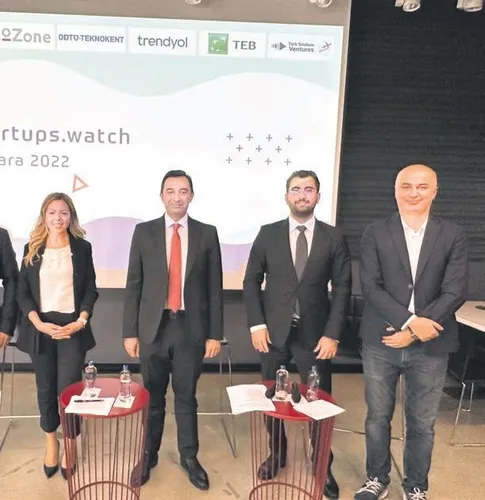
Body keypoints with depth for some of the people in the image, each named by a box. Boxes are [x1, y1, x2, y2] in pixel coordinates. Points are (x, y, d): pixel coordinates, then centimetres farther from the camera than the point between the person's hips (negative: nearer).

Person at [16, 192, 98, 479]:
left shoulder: (82, 248, 2)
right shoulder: (32, 249, 5)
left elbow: (91, 290, 2)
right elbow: (23, 292, 2)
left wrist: (81, 321, -11)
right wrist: (38, 323, -11)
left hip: (72, 327, -1)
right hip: (40, 328, 2)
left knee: (68, 388, -1)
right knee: (45, 388, 11)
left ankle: (71, 443, 20)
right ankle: (51, 441, 31)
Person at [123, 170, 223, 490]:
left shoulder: (207, 234, 0)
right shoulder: (144, 232, 1)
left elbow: (215, 288, 1)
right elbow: (134, 286, 2)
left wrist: (215, 334, -1)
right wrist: (130, 332, -1)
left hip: (191, 328, 0)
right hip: (153, 328, 1)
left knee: (187, 397, 13)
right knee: (152, 397, 14)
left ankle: (189, 457, 31)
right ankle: (148, 456, 33)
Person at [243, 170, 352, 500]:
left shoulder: (334, 238, 0)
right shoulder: (268, 234, 1)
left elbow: (342, 288, -1)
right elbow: (252, 281, 2)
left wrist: (332, 334, -8)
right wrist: (256, 324, -7)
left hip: (315, 334, -1)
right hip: (274, 332, 1)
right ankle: (277, 454, 36)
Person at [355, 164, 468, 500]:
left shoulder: (453, 236, 0)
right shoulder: (375, 234, 0)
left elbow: (455, 292, -8)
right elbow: (371, 287, -8)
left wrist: (413, 331, -15)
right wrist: (409, 320, -20)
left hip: (430, 347, 0)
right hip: (381, 343, 0)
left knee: (422, 423, 13)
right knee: (377, 417, 14)